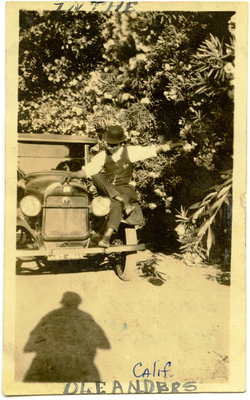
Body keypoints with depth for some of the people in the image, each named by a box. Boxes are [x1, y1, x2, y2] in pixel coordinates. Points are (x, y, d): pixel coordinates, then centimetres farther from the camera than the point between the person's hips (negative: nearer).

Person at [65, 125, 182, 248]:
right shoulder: (102, 156, -1)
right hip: (107, 190, 3)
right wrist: (74, 174, -24)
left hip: (125, 188, -3)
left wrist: (169, 146, -16)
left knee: (116, 205, -35)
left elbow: (152, 150, -5)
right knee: (95, 175, -25)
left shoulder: (130, 152, -3)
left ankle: (107, 237, -40)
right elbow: (86, 171, -7)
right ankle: (124, 202, -30)